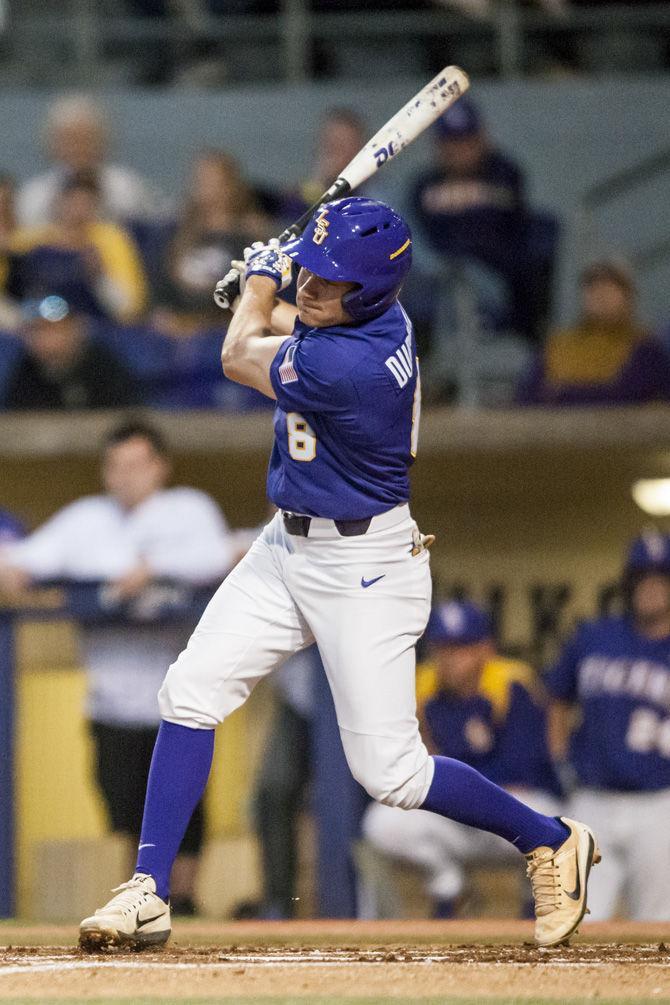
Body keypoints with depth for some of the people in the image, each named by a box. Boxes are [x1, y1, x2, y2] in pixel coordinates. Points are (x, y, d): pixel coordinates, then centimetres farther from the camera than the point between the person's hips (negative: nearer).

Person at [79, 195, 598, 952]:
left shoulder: (349, 365, -31)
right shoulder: (372, 316, -3)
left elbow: (238, 358, -9)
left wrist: (260, 281, 7)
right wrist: (266, 299, 12)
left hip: (364, 568, -9)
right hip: (290, 548, 9)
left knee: (388, 772, -5)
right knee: (191, 690, -4)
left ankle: (549, 842, 17)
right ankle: (149, 891, -1)